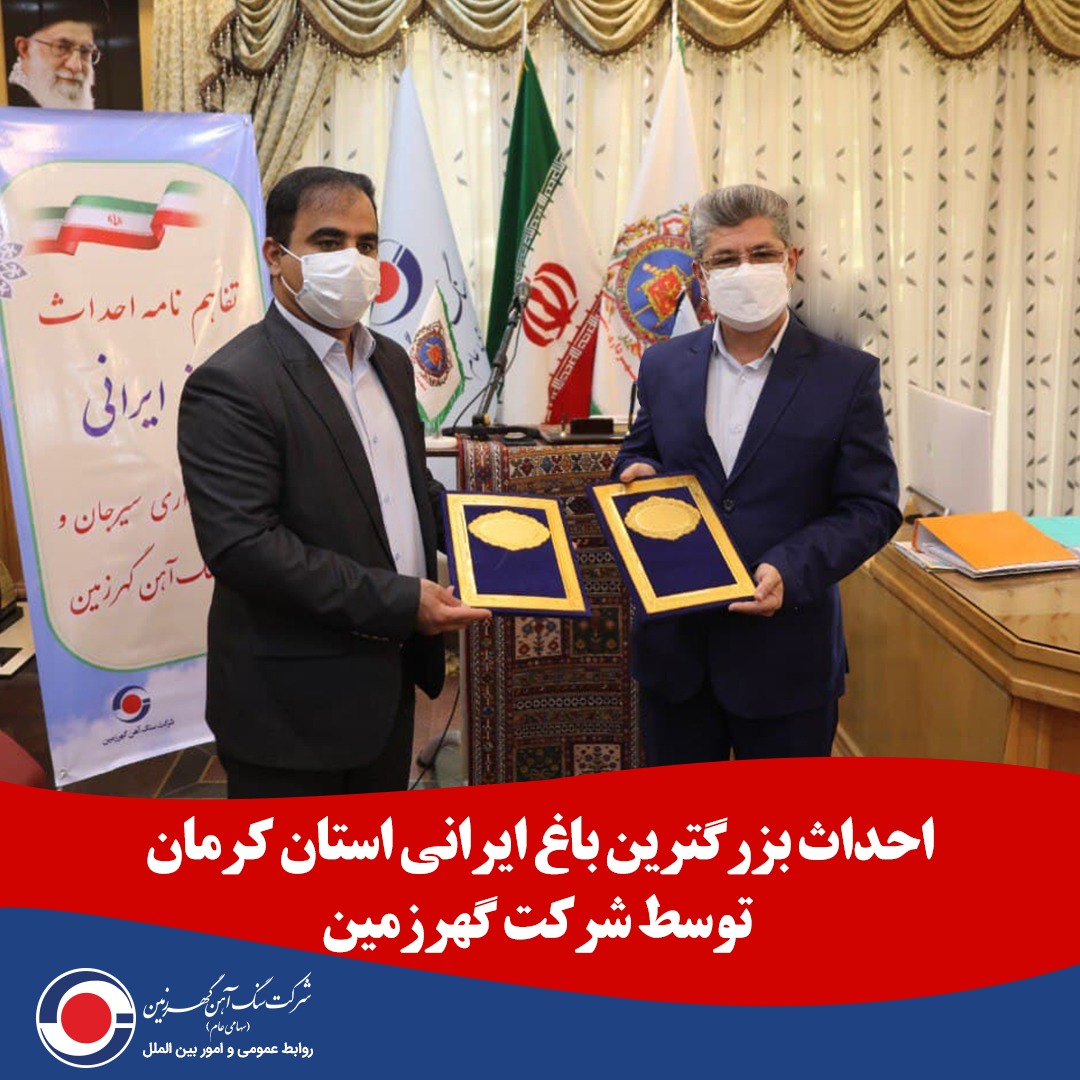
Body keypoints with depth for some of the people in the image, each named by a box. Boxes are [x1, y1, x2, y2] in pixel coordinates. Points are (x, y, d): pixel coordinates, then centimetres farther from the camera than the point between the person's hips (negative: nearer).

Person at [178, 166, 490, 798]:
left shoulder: (389, 361, 9)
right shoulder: (231, 385, -18)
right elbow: (242, 546, -26)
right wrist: (400, 601, -24)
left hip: (389, 676, 8)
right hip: (293, 705, -7)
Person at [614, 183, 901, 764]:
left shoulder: (847, 376, -6)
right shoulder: (663, 365, 4)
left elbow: (872, 507, -7)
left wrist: (791, 570, -22)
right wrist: (636, 471, -7)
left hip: (786, 654, -2)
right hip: (675, 645, 3)